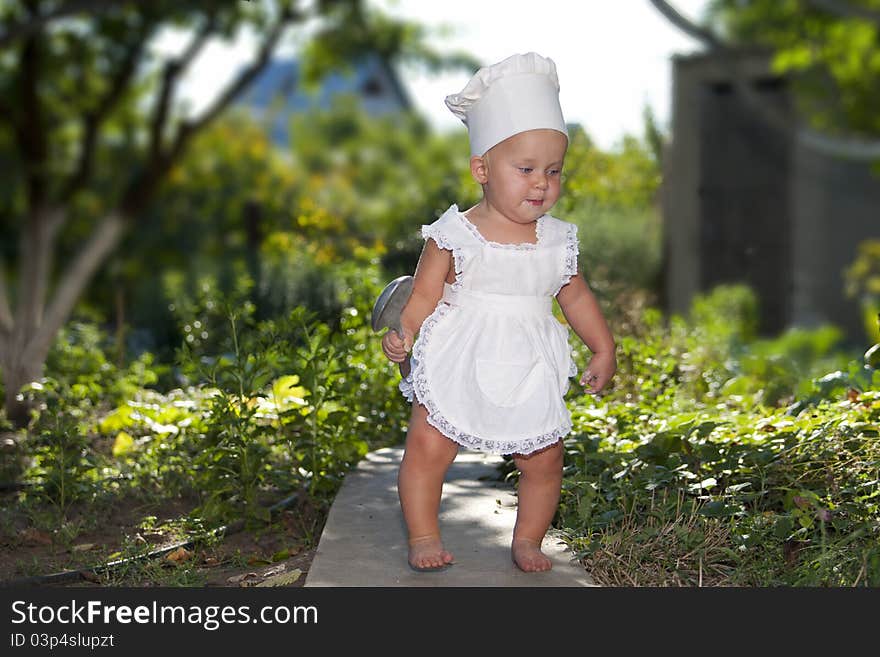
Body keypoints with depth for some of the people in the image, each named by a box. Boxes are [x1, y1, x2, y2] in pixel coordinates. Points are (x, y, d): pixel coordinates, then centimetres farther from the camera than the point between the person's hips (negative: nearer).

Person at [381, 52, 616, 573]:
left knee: (544, 460, 6)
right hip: (457, 368, -3)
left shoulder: (557, 240, 2)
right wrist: (403, 334, -23)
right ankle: (424, 536, 13)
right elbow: (424, 296, -6)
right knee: (427, 448, -5)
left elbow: (576, 296, 15)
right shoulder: (454, 236, -10)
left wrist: (604, 348, 17)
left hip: (530, 376, 3)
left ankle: (527, 539, 26)